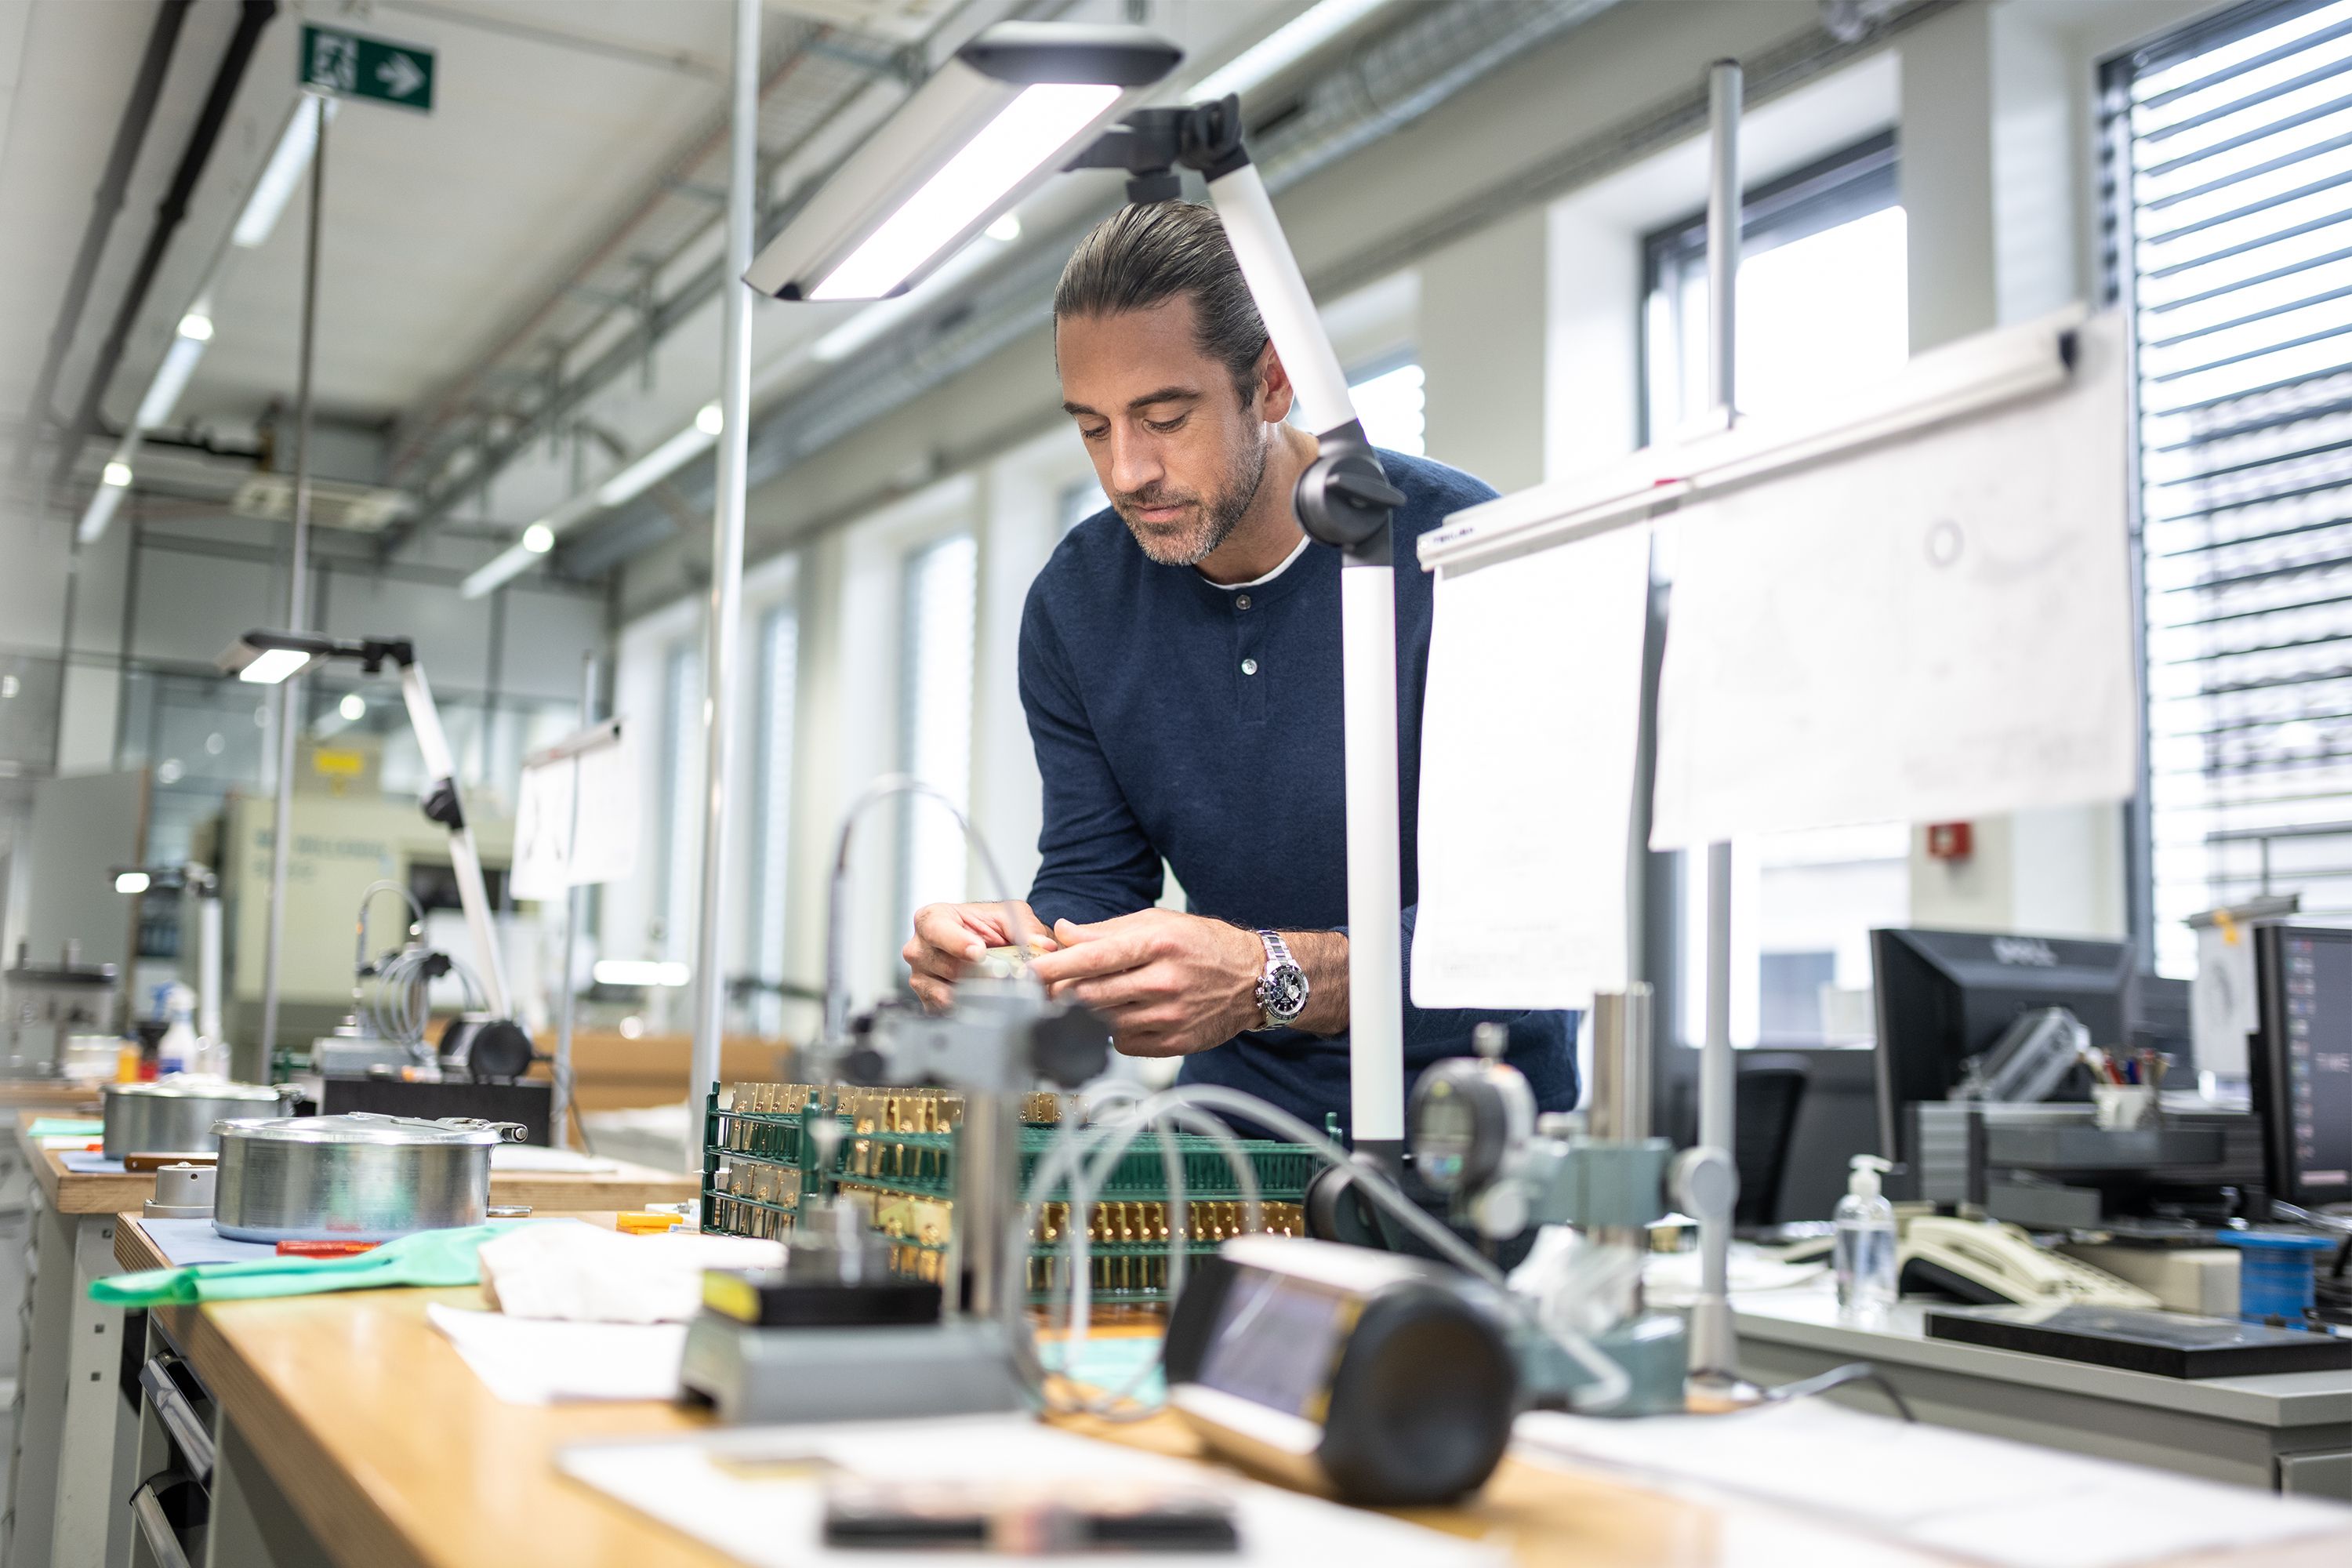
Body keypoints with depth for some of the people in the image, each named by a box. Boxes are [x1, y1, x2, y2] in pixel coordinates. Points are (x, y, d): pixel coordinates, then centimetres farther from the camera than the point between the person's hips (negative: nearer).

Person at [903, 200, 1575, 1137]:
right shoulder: (1074, 604, 1)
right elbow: (1093, 875, 6)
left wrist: (1268, 978, -36)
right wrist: (1020, 948, -19)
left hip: (1476, 1102, -3)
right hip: (1241, 1104, 4)